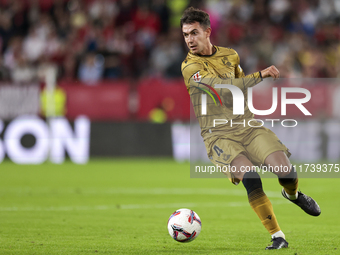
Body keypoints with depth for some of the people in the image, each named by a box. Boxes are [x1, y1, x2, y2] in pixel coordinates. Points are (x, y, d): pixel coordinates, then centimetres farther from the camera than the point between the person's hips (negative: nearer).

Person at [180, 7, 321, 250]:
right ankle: (277, 236, -17)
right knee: (250, 176, -28)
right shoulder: (190, 67, -7)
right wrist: (261, 75, -21)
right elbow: (222, 87, -20)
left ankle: (293, 194, 24)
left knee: (286, 171, -14)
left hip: (246, 125, 4)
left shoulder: (230, 55, 12)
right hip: (218, 134, -4)